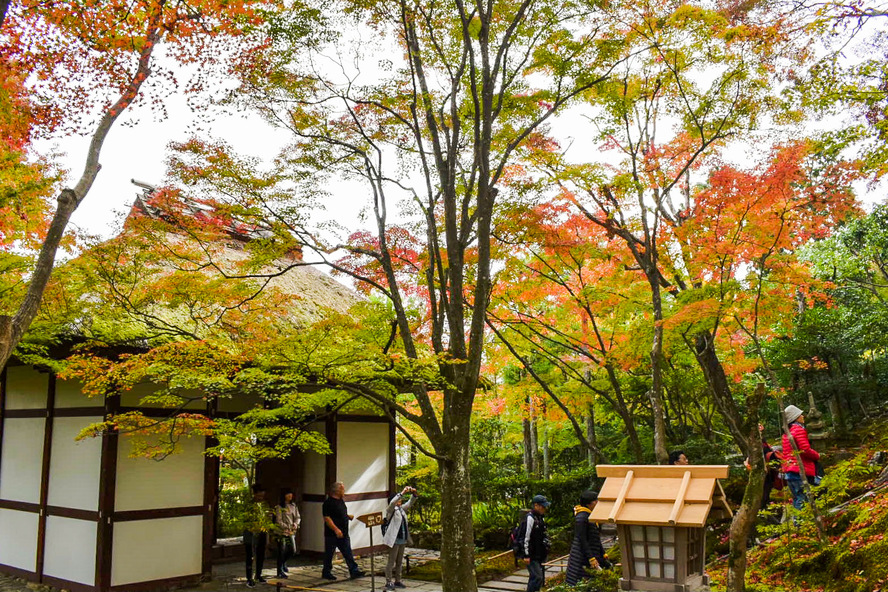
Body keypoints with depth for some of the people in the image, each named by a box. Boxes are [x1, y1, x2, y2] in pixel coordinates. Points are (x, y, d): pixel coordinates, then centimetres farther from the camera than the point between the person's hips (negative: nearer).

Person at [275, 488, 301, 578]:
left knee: (293, 551, 8)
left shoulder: (293, 505, 9)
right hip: (282, 532, -6)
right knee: (282, 552, 0)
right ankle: (280, 572, 13)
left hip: (292, 532, 6)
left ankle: (283, 562, 36)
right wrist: (287, 528, -21)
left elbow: (298, 517, 12)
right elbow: (279, 521, -12)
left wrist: (296, 523, -9)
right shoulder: (280, 507, -9)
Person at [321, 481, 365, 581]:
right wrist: (336, 529, -26)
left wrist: (348, 516, 4)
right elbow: (327, 518, -21)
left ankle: (354, 571, 4)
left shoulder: (341, 501, 13)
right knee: (329, 554, 6)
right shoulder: (328, 502, -15)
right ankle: (326, 573, 18)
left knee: (348, 554, 4)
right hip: (332, 534, -8)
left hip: (343, 534, 8)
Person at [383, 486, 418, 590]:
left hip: (403, 540, 8)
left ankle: (397, 581, 22)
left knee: (399, 562, 14)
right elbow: (392, 502, -27)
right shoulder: (390, 510, -8)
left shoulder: (402, 509, 13)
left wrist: (414, 494, -5)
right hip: (394, 539, -8)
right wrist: (402, 493, -34)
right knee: (391, 562, -3)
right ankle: (388, 582, 2)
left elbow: (410, 503, 14)